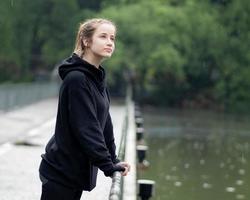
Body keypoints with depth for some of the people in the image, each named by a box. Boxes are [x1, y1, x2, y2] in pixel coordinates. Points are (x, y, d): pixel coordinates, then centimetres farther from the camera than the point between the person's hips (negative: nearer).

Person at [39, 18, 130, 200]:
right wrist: (108, 166, -22)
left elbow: (104, 123, 13)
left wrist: (113, 159, 8)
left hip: (77, 170, 9)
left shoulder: (97, 78, 10)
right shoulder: (76, 79, -18)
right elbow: (86, 129, -23)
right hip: (61, 172, -9)